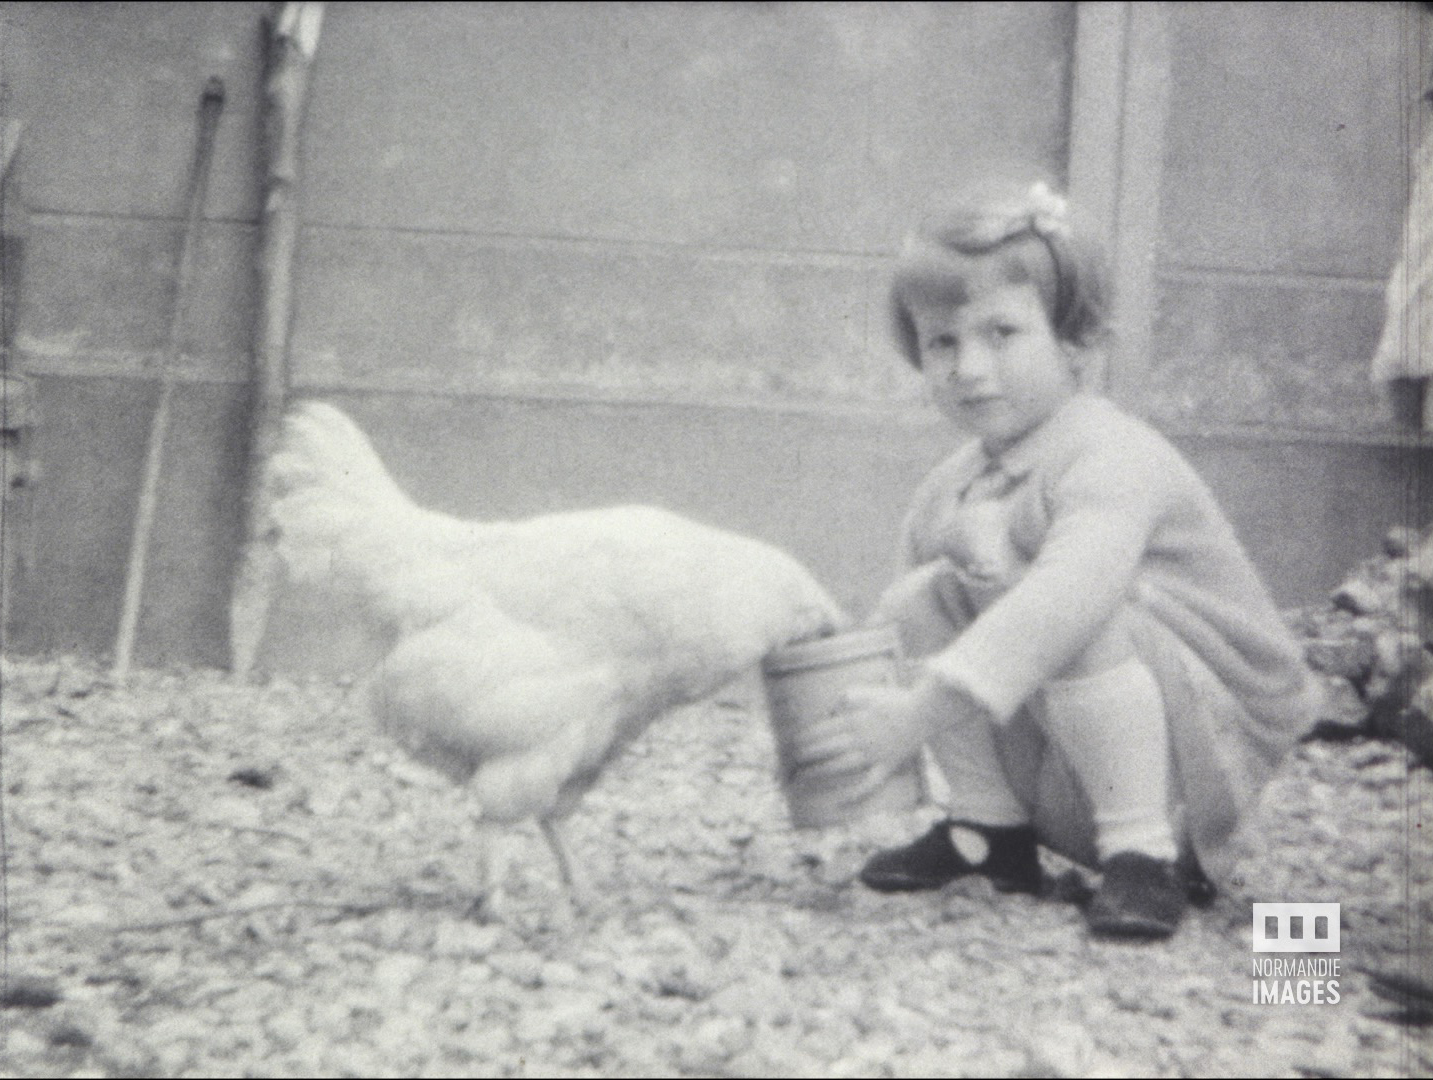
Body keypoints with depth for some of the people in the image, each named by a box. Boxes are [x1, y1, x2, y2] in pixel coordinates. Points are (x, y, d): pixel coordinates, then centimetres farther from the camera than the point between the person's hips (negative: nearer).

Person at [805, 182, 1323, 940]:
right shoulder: (953, 488, 5)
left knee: (1078, 623, -34)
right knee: (915, 601, -7)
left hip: (1207, 750, -7)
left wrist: (925, 709, -47)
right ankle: (990, 828, 0)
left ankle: (1145, 854, -23)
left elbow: (1068, 590, -42)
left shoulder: (1109, 457, -22)